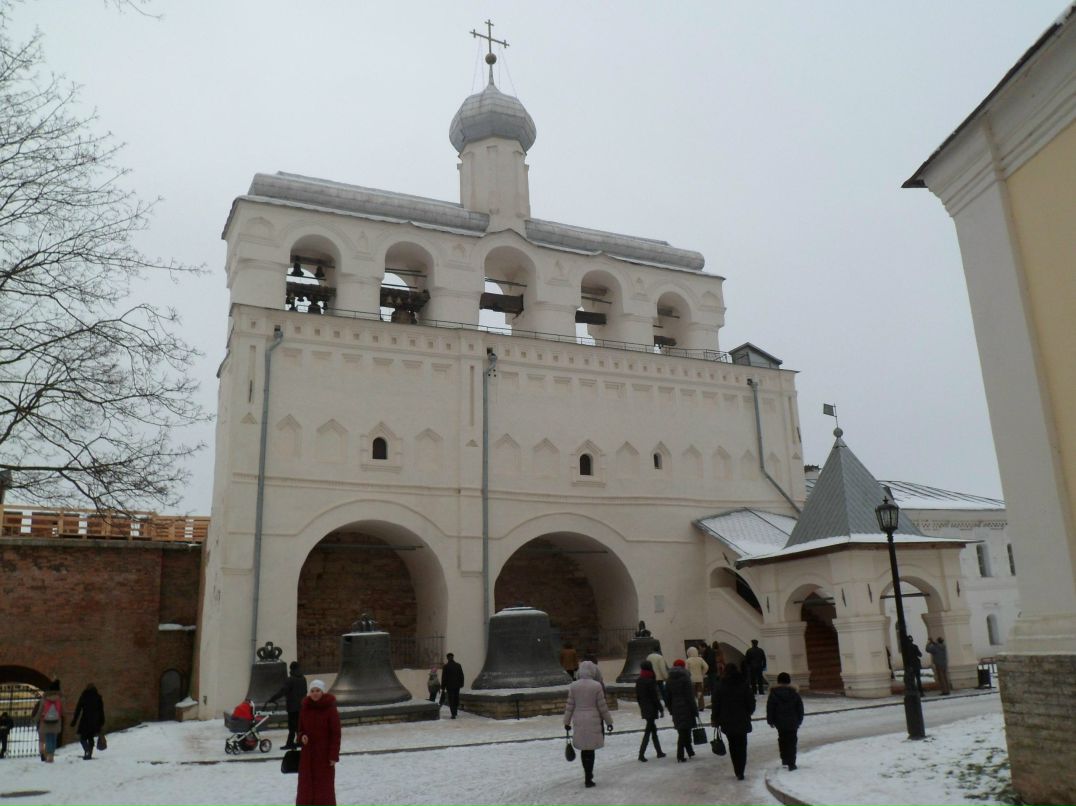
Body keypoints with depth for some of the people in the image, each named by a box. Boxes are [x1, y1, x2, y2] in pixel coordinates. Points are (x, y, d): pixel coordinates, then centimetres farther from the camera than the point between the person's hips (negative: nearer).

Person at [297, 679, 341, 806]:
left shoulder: (330, 709, -10)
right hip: (307, 753, 4)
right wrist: (302, 736, -10)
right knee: (306, 786, 6)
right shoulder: (304, 708, 2)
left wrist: (334, 755, -13)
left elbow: (336, 733, -9)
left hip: (325, 753, -4)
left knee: (325, 785, 0)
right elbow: (301, 729, 13)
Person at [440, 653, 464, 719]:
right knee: (456, 699, 17)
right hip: (457, 685, 4)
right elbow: (461, 676, 7)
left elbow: (443, 678, -7)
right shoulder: (458, 665, 3)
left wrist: (443, 687, -2)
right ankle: (455, 712, 24)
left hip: (449, 686, -3)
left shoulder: (445, 666, -8)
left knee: (451, 700, 0)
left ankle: (453, 714, -7)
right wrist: (461, 684, 16)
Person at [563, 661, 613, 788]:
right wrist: (609, 721, 6)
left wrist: (567, 721, 12)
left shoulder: (573, 686, -3)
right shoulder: (596, 686, -10)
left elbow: (570, 705, 1)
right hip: (593, 721, -3)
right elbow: (602, 706, -5)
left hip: (579, 721, 3)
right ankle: (588, 779, 7)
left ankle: (588, 775, 27)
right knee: (590, 750, 4)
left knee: (584, 749, 16)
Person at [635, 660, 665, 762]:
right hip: (652, 709, -7)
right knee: (648, 731, -4)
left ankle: (659, 752, 23)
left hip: (644, 710, 7)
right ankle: (641, 754, -7)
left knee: (653, 730, 16)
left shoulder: (638, 681, 5)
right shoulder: (650, 681, -17)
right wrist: (661, 709, -8)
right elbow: (655, 697, -16)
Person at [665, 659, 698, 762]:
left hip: (675, 710, 6)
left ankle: (689, 751, 25)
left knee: (682, 731, 16)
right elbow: (690, 697, -13)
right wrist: (695, 710, -8)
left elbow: (667, 697, 11)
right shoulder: (685, 678, -11)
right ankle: (680, 755, 0)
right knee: (685, 731, 0)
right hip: (686, 709, -6)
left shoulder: (669, 680, 7)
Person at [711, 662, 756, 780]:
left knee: (732, 746, 14)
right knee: (742, 746, 5)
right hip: (742, 721, 0)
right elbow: (751, 702, 1)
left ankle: (737, 771, 13)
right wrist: (748, 713, 20)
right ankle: (740, 772, -4)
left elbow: (715, 704, -3)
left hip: (727, 722, 0)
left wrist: (714, 719, 7)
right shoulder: (744, 685, -3)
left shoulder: (720, 686, -4)